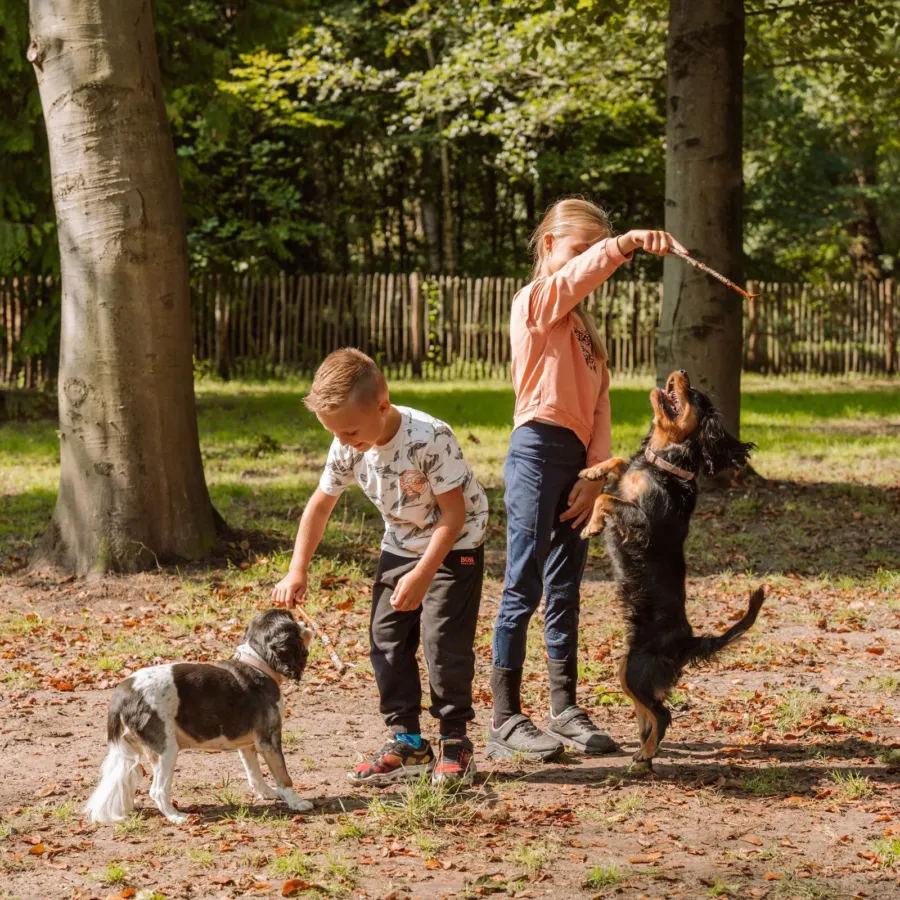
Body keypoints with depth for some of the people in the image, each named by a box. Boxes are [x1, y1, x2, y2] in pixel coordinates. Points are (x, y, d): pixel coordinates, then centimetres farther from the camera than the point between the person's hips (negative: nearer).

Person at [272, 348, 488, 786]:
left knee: (444, 641, -13)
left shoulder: (429, 438, -32)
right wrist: (297, 571, -4)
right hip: (401, 545, 6)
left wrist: (422, 575, -30)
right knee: (386, 640, 1)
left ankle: (455, 742, 0)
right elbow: (320, 505, 1)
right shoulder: (347, 449, -13)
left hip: (455, 544, -6)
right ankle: (406, 741, 9)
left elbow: (453, 514, -27)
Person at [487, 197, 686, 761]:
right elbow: (575, 275, -25)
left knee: (566, 588, 12)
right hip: (537, 451, -8)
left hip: (577, 460, 8)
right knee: (524, 587, -7)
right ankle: (506, 720, -6)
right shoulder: (536, 300, -2)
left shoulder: (583, 322, 20)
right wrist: (626, 243, -39)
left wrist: (596, 472, 2)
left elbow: (599, 402, 14)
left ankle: (566, 710, 19)